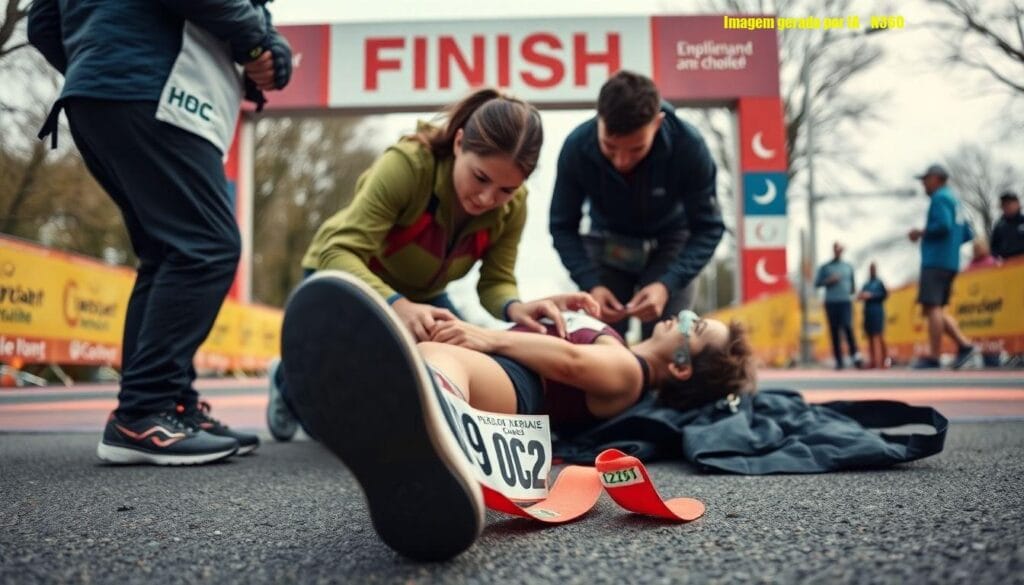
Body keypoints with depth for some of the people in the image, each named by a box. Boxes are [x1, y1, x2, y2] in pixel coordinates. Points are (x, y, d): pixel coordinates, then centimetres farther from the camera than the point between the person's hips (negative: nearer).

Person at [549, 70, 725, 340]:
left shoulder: (688, 146, -29)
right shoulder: (577, 147, -27)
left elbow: (708, 228, -20)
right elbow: (563, 226, -14)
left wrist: (667, 284, -36)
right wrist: (591, 284, -30)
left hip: (670, 243, -1)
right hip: (607, 243, 1)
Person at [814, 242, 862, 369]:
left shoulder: (848, 266, 15)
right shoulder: (825, 267, 9)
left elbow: (852, 282, 26)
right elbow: (817, 283, 6)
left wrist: (853, 289, 8)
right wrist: (829, 280, -8)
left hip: (845, 302, 0)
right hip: (831, 303, 0)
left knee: (848, 327, -19)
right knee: (834, 332, -1)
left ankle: (855, 356, -18)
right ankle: (838, 361, 3)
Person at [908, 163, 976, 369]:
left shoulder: (940, 198, -5)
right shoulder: (955, 200, 23)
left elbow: (943, 225, -20)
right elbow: (967, 234, 24)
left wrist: (921, 233, -7)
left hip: (935, 261, -9)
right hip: (950, 262, 10)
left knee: (932, 307, -11)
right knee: (936, 309, 12)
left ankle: (933, 357, -14)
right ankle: (964, 344, 4)